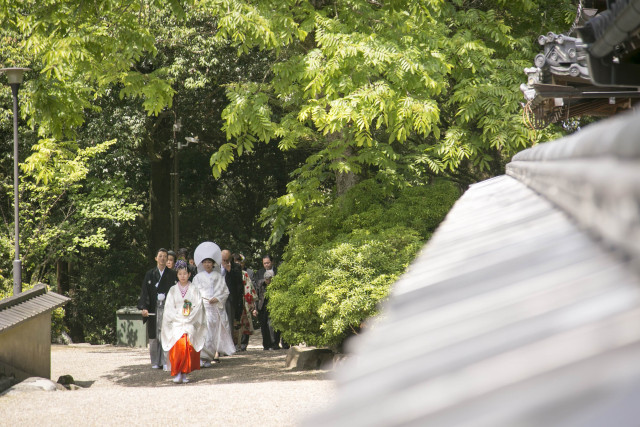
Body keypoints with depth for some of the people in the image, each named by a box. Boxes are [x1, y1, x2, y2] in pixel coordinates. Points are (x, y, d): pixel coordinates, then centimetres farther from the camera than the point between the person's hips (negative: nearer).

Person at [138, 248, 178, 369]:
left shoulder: (172, 275, 6)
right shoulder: (150, 275, 8)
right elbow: (144, 292, 3)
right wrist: (144, 308, -10)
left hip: (168, 308, -1)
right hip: (154, 310, 1)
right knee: (154, 336, 1)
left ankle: (166, 361, -6)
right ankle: (155, 362, 7)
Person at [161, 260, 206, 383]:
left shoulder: (194, 290, 10)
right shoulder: (173, 290, 12)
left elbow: (198, 307, 3)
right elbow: (169, 309, 6)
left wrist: (187, 319, -7)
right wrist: (179, 318, -7)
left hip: (191, 324, 0)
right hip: (176, 323, 0)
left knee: (189, 343, -20)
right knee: (178, 344, -23)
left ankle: (184, 373, -10)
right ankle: (177, 373, -19)